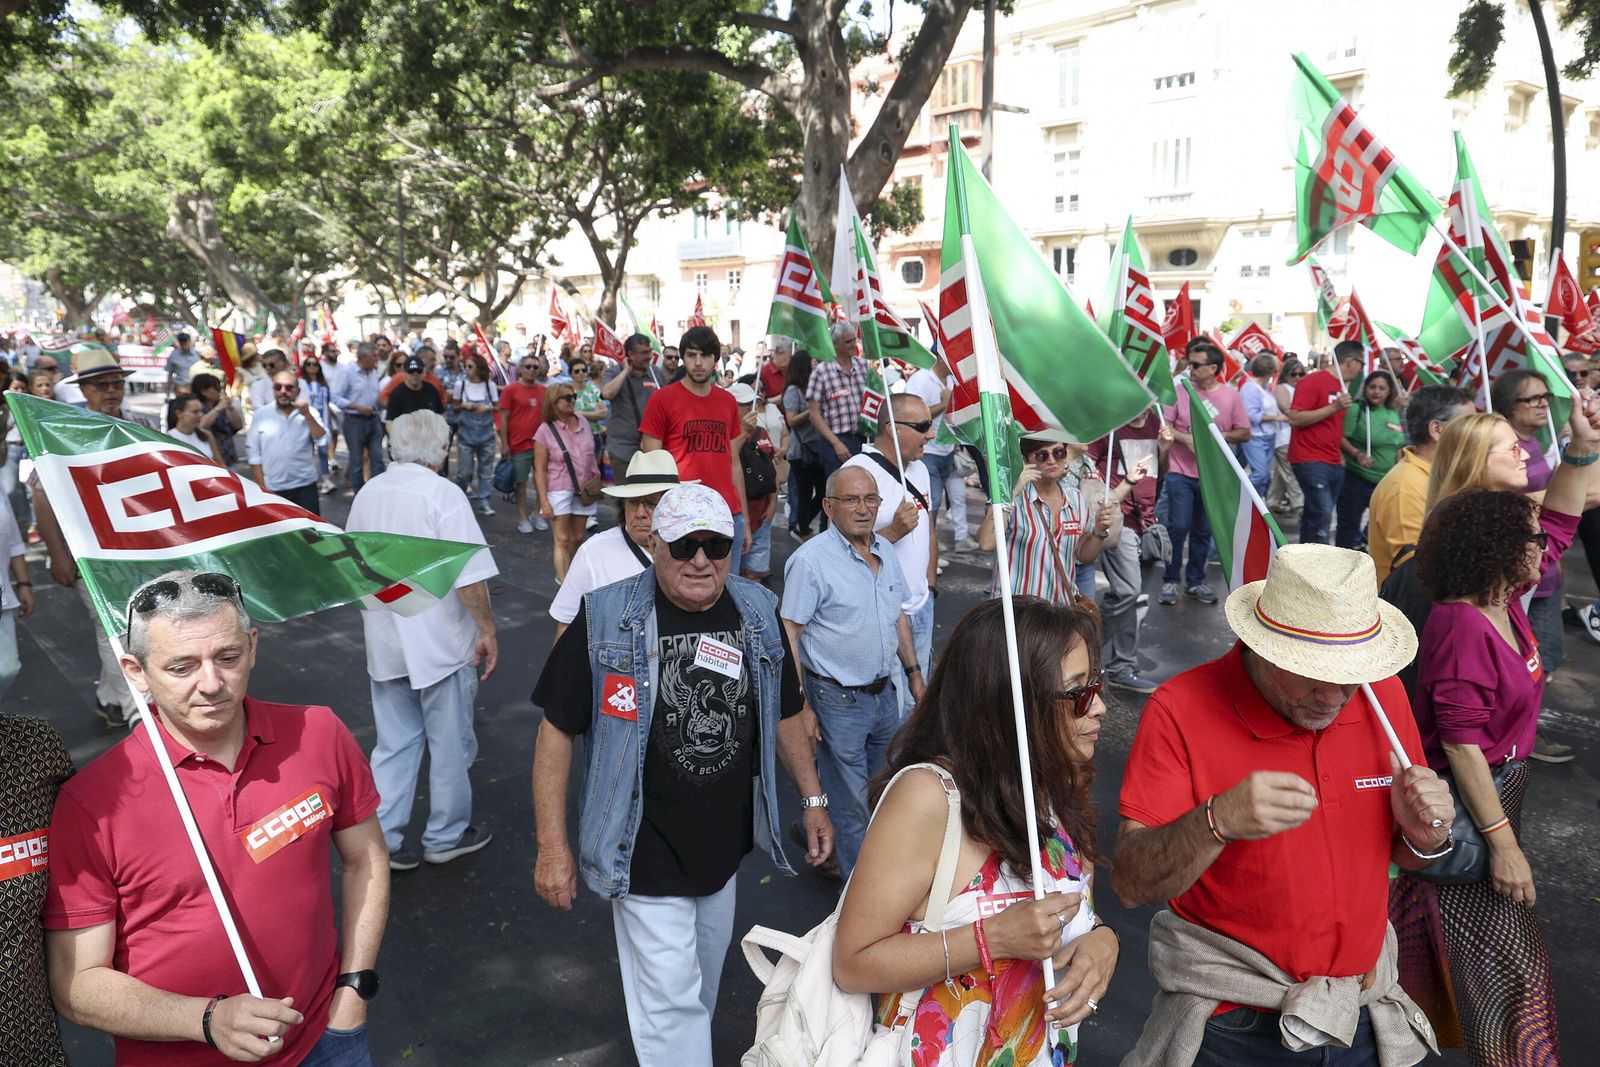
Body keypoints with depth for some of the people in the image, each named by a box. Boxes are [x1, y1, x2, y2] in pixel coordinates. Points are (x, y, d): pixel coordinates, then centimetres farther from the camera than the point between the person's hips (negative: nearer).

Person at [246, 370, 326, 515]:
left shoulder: (309, 413, 2)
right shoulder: (261, 415, 1)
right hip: (272, 490, 0)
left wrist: (307, 415, -19)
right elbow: (254, 455, 2)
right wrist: (262, 487, -1)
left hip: (305, 487, 0)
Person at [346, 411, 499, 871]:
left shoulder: (368, 493, 4)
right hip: (440, 643, -6)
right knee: (450, 745, 11)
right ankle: (446, 836, 24)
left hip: (384, 642, 6)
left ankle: (382, 838, 18)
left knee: (394, 744, 16)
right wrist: (487, 630, -11)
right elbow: (469, 576, -21)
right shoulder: (443, 494, -16)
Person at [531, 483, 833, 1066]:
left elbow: (784, 715, 10)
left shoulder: (757, 612, -2)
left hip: (725, 843, 5)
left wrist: (813, 800, 10)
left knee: (702, 980, 24)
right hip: (645, 853, -5)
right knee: (670, 999, 3)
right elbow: (557, 729, -11)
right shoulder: (606, 618, -16)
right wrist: (552, 845, -12)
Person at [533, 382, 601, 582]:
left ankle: (567, 575, 23)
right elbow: (540, 469, -8)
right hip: (559, 490, -4)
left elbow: (591, 454, 14)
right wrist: (544, 501, -12)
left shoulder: (582, 422, 2)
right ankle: (563, 581, -4)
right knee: (562, 539, -4)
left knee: (577, 538, 9)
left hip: (583, 489, 4)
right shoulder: (545, 430, -9)